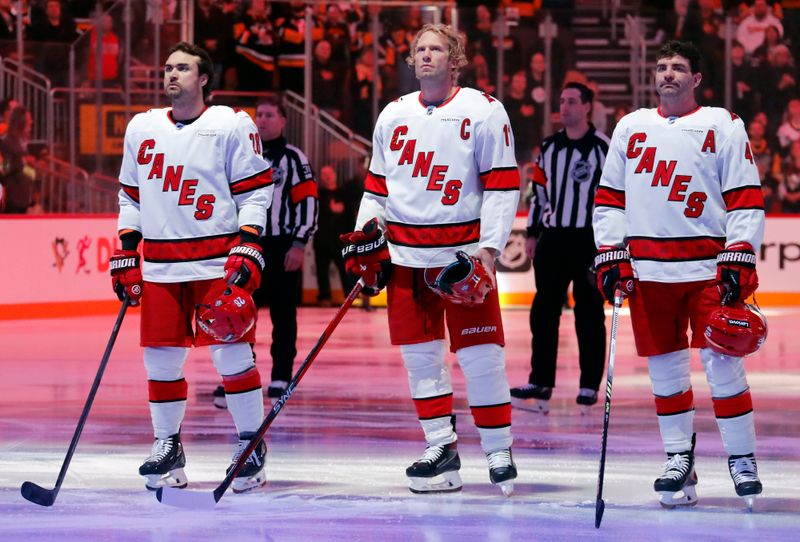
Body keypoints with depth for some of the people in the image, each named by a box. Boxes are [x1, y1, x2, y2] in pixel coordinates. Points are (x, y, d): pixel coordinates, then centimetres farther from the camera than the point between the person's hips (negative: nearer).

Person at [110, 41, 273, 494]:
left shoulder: (232, 125, -1)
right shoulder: (142, 128, 14)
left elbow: (255, 191, -1)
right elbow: (131, 196, 20)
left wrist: (248, 248, -11)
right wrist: (127, 254, 12)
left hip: (218, 260, -4)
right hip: (160, 264, 4)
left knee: (232, 353, -7)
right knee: (161, 357, 2)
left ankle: (252, 444, 4)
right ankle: (168, 447, 15)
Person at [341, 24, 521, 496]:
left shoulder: (483, 112, -3)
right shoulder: (394, 115, 12)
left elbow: (503, 185, -6)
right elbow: (378, 182, 20)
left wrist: (488, 249, -13)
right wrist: (367, 235, 8)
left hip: (462, 251, -5)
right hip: (404, 252, 5)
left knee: (478, 353, -6)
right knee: (420, 351, 5)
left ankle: (500, 451, 2)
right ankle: (442, 448, 13)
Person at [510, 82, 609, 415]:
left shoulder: (603, 147, -5)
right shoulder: (549, 147, 13)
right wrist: (533, 234, 14)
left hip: (589, 240, -6)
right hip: (552, 238, 6)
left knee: (589, 313, 0)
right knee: (544, 311, 4)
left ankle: (590, 387, 5)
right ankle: (540, 384, 7)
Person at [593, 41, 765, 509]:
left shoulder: (724, 126, 3)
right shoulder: (631, 128, 13)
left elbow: (747, 200, -1)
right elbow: (609, 197, 15)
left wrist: (740, 260, -9)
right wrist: (610, 256, 5)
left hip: (708, 267, -3)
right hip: (648, 269, 3)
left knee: (722, 363, -6)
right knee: (666, 367, 5)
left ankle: (742, 461, 3)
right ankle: (679, 461, 14)